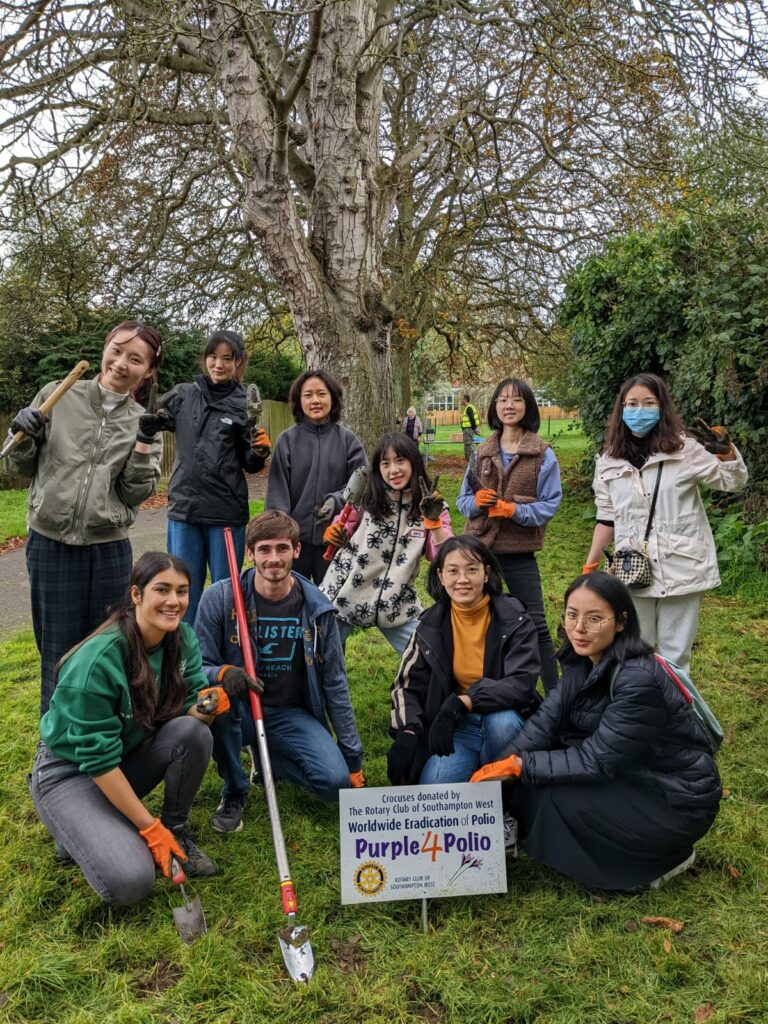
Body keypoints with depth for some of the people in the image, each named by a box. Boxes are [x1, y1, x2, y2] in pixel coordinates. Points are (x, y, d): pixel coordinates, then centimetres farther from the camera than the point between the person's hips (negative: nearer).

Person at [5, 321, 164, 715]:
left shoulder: (143, 423, 1)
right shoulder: (56, 396, -1)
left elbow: (135, 494, -5)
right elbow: (20, 467, 6)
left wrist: (144, 444, -16)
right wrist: (21, 438, -14)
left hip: (109, 551, 1)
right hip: (49, 546, -1)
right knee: (58, 650, 11)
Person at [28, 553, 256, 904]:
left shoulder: (183, 639, -11)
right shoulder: (97, 661, -30)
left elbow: (191, 709, -13)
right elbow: (99, 759, -25)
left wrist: (211, 702, -37)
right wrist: (150, 827, -21)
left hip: (133, 754, 6)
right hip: (71, 770, -6)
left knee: (194, 732, -26)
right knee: (130, 882, -24)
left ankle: (177, 831, -2)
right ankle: (80, 830, 7)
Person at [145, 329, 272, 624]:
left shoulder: (244, 406, -1)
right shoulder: (182, 395, 4)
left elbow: (250, 465, 5)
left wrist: (260, 452, -16)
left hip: (227, 511, -2)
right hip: (183, 508, 2)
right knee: (185, 590, 11)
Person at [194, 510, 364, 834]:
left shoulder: (317, 608, -5)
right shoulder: (220, 597, -11)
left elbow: (334, 684, 2)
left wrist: (353, 757, 3)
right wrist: (223, 673, -35)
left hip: (291, 714, 1)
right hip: (238, 711, -1)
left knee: (336, 780, -22)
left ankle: (266, 759, 11)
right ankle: (234, 792, -8)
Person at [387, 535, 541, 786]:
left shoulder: (513, 619, -13)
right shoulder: (431, 624, -3)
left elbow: (522, 684, -22)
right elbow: (407, 684, 2)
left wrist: (462, 703, -33)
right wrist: (407, 733, -16)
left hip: (504, 718, -1)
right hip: (459, 727, 2)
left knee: (500, 721, -36)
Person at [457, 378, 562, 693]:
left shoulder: (543, 455, -3)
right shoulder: (483, 452, 7)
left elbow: (550, 505, -6)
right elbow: (463, 499, 10)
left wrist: (516, 510, -20)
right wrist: (476, 501, -12)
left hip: (519, 551, -3)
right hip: (479, 547, 4)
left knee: (535, 623, 3)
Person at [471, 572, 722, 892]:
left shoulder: (637, 681, -30)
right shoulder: (582, 661, -4)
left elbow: (596, 761, -27)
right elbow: (547, 718, -10)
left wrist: (520, 766, -26)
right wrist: (500, 767, -22)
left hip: (677, 798, -8)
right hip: (630, 776, 8)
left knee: (553, 798, -21)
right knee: (535, 780, -7)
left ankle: (661, 857, 1)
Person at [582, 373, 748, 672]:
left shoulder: (685, 449, -2)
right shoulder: (609, 462, 5)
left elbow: (733, 482, 5)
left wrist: (726, 451, -15)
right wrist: (590, 566, 9)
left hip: (681, 569, -2)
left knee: (675, 657, 8)